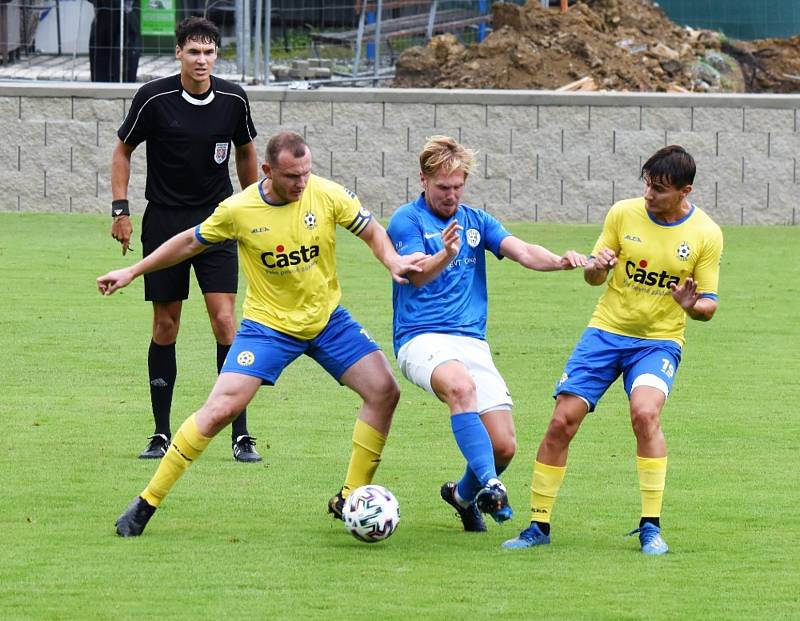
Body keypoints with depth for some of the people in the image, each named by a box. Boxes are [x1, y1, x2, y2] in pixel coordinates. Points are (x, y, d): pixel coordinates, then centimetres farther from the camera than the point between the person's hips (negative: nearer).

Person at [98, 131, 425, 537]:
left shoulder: (328, 195, -13)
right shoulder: (238, 210, -15)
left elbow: (371, 232, -1)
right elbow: (190, 242, 2)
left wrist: (394, 261, -23)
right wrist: (132, 272, 6)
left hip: (326, 319, 3)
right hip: (268, 323, -3)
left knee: (384, 392, -8)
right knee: (222, 408, -18)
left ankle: (350, 499, 6)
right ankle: (147, 502, -8)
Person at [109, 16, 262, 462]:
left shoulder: (233, 99, -3)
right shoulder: (154, 99, -9)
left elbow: (246, 153, 14)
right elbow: (124, 149, 5)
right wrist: (121, 210, -2)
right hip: (164, 221, -1)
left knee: (225, 320, -10)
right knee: (165, 326, 3)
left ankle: (241, 436, -6)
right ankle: (162, 434, 13)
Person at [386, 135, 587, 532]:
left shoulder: (476, 221, 16)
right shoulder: (407, 220, 1)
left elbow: (522, 252, 1)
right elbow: (417, 275, -16)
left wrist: (561, 261, -20)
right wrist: (445, 255, -37)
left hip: (473, 343, 5)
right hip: (421, 337, -5)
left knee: (504, 446, -5)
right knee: (460, 385, -39)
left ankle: (463, 495, 26)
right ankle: (489, 485, -46)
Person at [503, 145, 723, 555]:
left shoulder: (706, 234, -7)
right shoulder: (623, 214, -2)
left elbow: (709, 305, -2)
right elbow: (594, 276, 7)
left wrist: (692, 305, -26)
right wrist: (595, 268, -17)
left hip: (659, 340, -2)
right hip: (606, 332, 2)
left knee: (645, 413, -29)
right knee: (562, 421, -7)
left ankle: (650, 528, -19)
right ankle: (538, 525, 8)